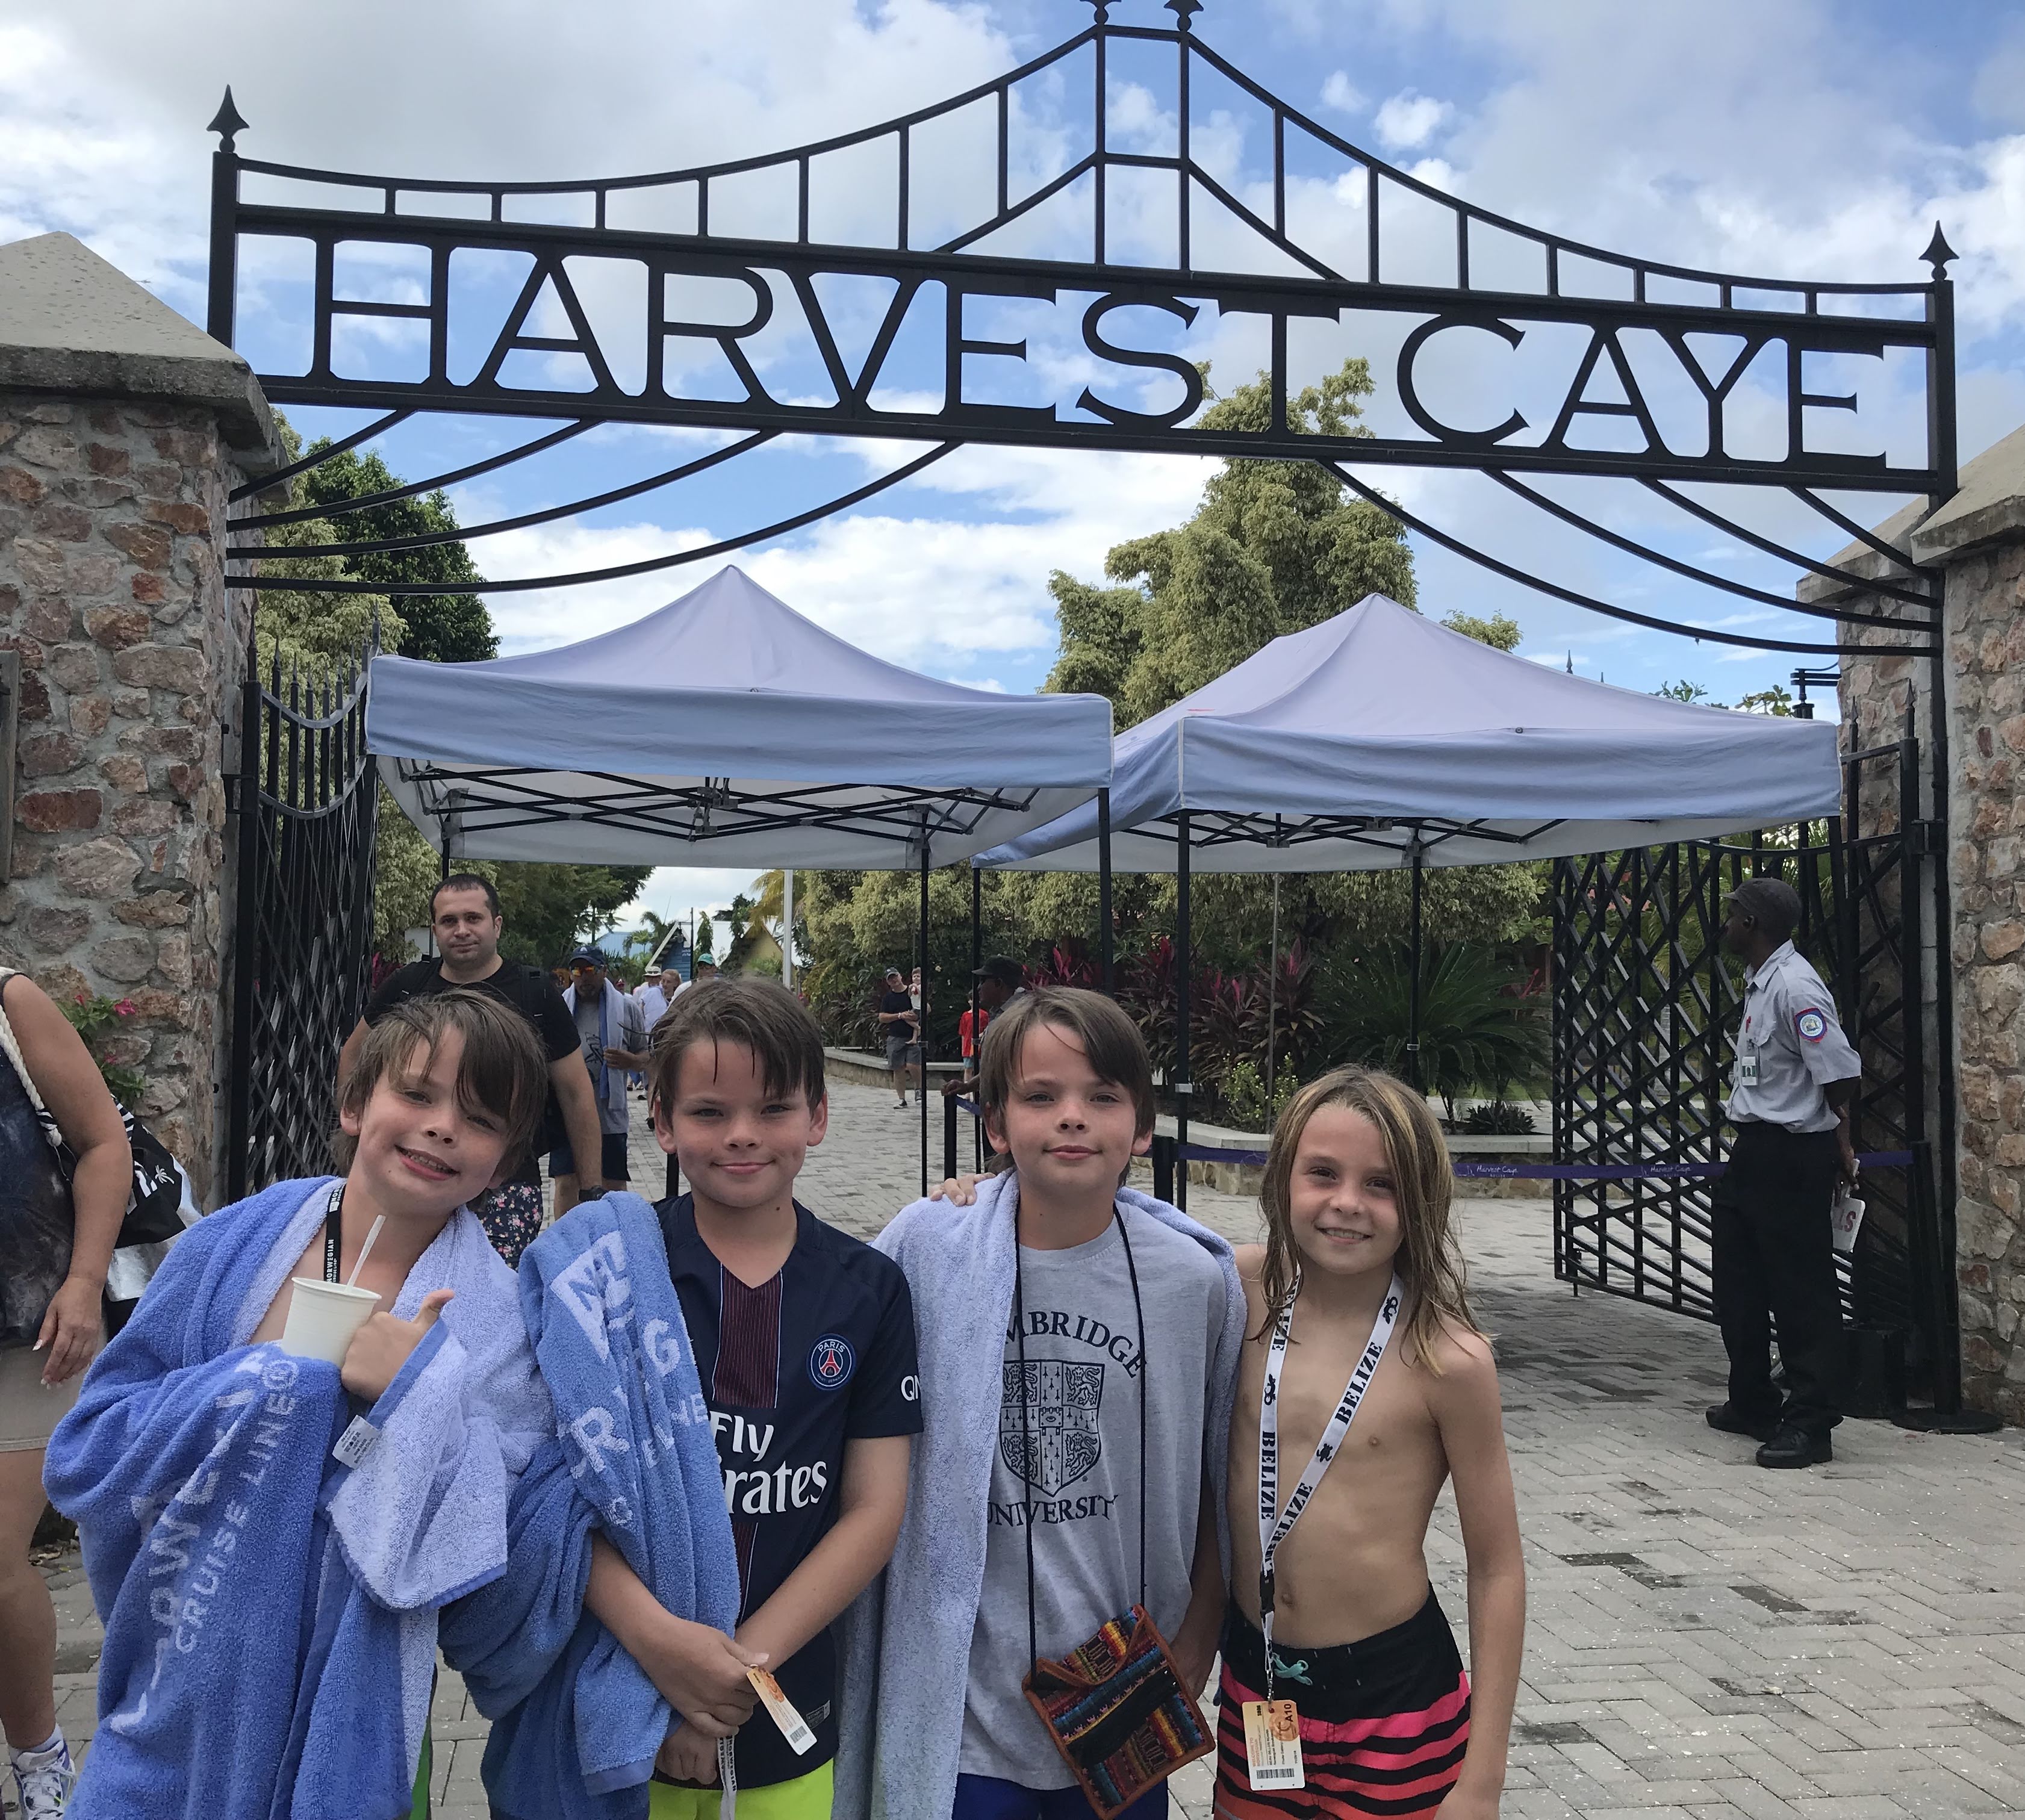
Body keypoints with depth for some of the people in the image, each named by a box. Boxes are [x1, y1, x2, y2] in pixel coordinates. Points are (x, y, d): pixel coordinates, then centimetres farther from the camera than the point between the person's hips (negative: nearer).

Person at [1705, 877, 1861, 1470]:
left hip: (1792, 1155, -11)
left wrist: (1841, 1146, -10)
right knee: (1737, 1283, 18)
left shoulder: (1795, 986, -18)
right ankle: (1753, 1403, 32)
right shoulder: (1758, 983, 12)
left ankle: (1809, 1425, 4)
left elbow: (1839, 1072, -20)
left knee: (1801, 1290, -3)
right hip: (1753, 1152, 11)